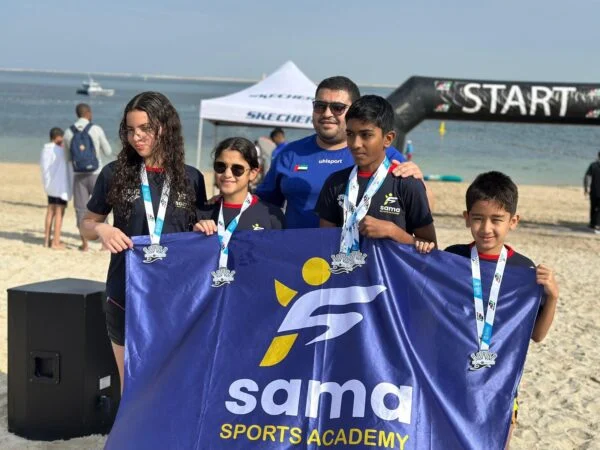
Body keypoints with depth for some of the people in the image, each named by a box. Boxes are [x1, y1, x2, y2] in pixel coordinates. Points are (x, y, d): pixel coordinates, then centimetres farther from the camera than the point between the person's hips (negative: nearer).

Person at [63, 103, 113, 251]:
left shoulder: (68, 132, 1)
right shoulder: (97, 129, -8)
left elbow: (68, 157, 12)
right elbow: (108, 152, 2)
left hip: (78, 176, 2)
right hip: (96, 175, -2)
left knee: (81, 210, 8)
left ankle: (84, 244, 7)